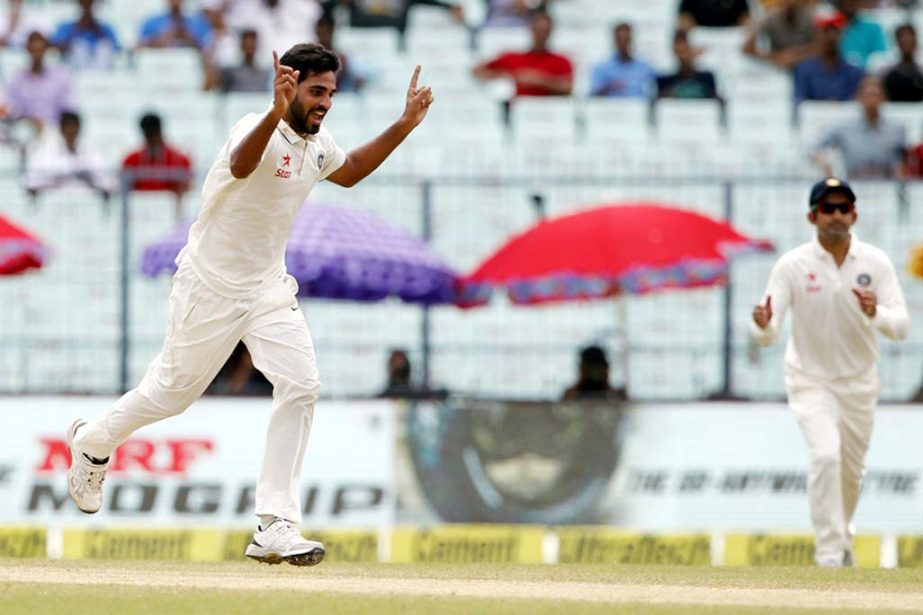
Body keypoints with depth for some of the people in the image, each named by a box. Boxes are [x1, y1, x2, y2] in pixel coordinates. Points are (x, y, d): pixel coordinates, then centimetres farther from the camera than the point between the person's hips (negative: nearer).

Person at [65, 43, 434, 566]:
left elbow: (349, 172, 25)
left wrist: (405, 126, 13)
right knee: (174, 391, 9)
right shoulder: (260, 131, -25)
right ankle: (94, 442, 41)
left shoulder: (318, 143, 1)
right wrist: (275, 113, -68)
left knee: (301, 386, -12)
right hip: (212, 286, -6)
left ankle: (277, 527, -11)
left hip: (270, 288, 6)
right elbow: (241, 165, -50)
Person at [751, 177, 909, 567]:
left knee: (851, 471, 15)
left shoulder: (875, 263, -10)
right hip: (810, 380, -3)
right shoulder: (793, 265, -15)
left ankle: (841, 538, 42)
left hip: (859, 383, 3)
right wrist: (763, 326, -45)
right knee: (826, 454, -24)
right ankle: (829, 555, -20)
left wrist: (875, 313, -37)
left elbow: (901, 327, -15)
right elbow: (769, 335, -20)